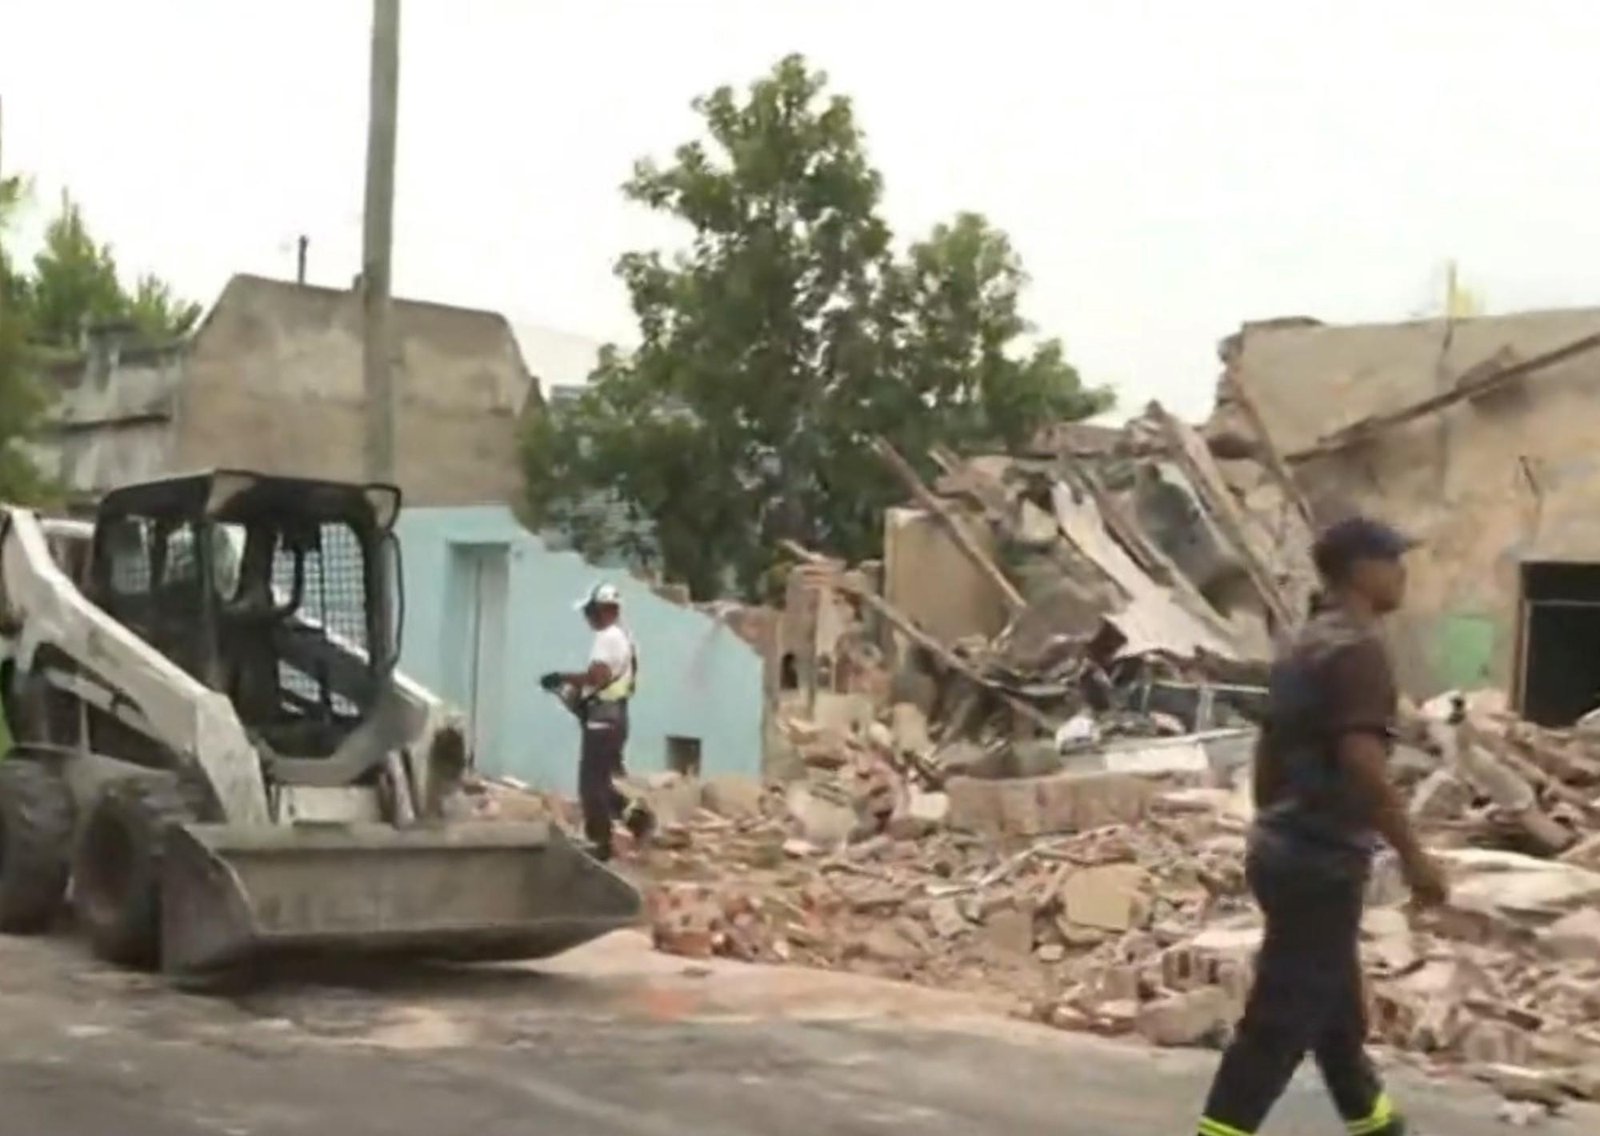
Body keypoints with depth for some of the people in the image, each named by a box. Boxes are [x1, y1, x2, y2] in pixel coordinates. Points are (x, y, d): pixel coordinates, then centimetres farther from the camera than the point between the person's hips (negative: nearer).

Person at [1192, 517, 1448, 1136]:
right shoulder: (1356, 649, -16)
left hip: (1287, 848, 10)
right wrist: (1413, 856, -18)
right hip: (1322, 859, -10)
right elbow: (1362, 763, -24)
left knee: (1337, 1011, 21)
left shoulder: (1303, 644, 13)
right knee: (1282, 1020, -5)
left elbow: (1269, 749, 17)